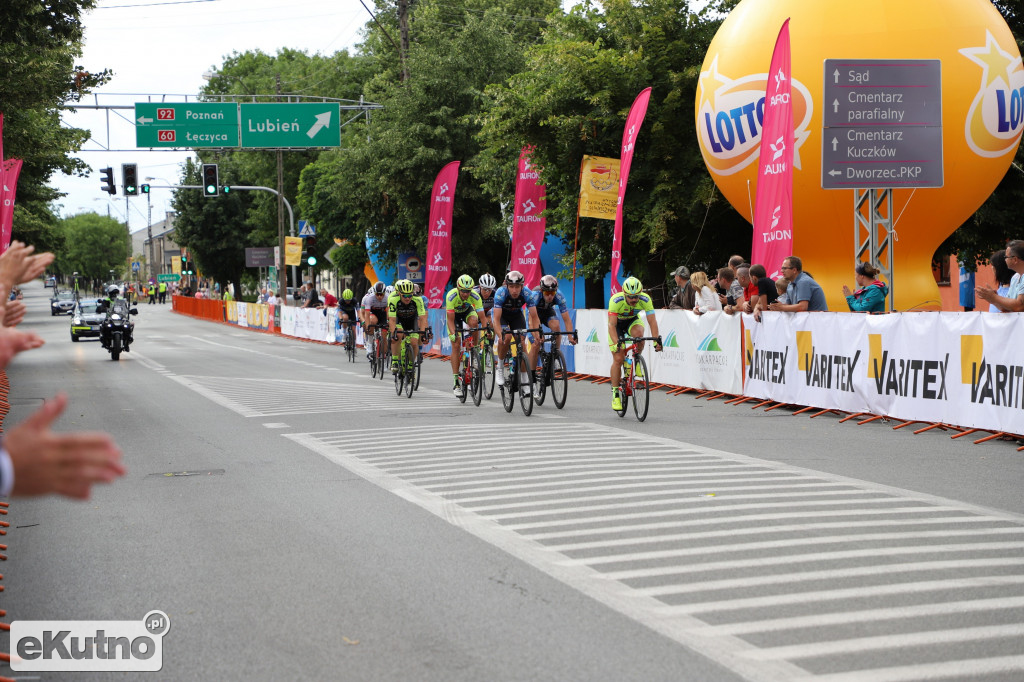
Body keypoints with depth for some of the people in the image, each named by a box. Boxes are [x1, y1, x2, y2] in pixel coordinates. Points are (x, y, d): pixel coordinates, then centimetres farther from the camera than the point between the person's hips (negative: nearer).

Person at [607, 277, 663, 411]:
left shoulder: (645, 299, -28)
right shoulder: (616, 300, -35)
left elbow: (652, 321, -29)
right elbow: (611, 325, -38)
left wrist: (657, 339, -41)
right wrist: (616, 343, -50)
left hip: (633, 321, 2)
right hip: (617, 323, -2)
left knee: (638, 333, -35)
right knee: (618, 359, -12)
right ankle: (615, 393, -1)